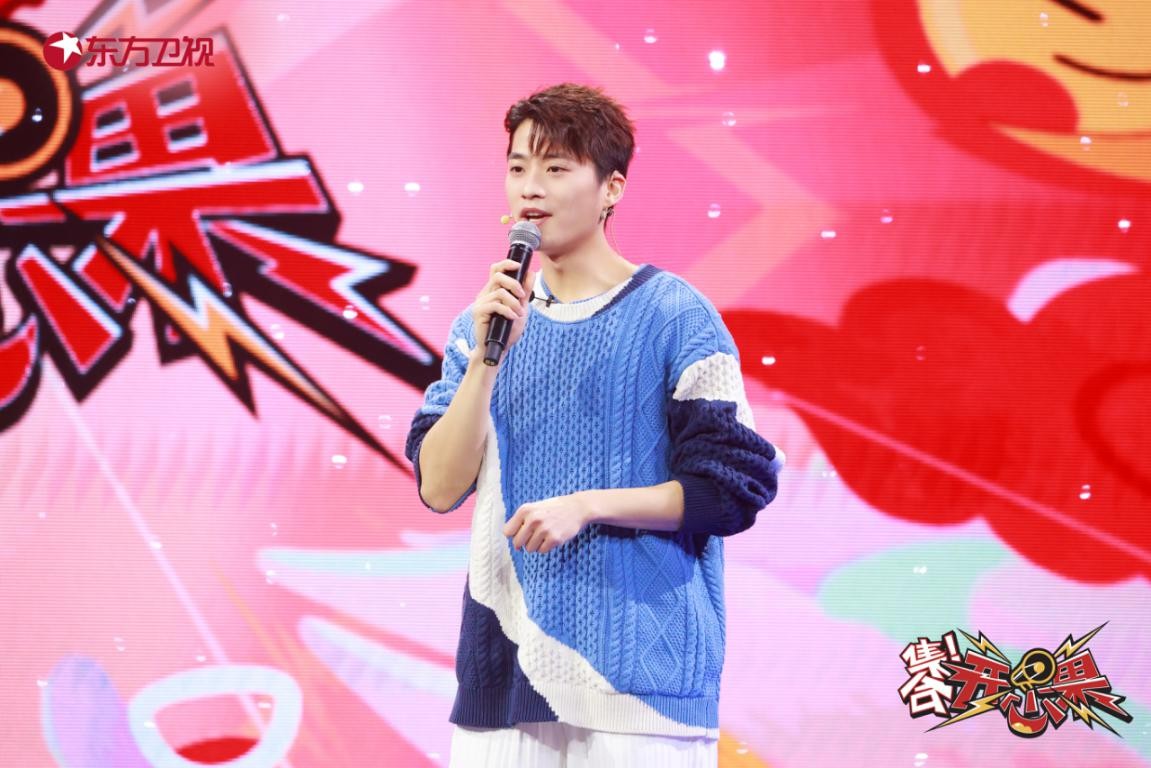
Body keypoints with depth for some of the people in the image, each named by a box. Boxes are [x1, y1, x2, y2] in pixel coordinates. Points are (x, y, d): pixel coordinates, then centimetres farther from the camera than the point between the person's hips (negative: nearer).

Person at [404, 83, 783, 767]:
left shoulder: (675, 316, -2)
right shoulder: (483, 324, 11)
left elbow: (733, 487, -5)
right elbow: (440, 488, 1)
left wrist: (586, 506, -14)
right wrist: (488, 354, -9)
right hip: (508, 658, 4)